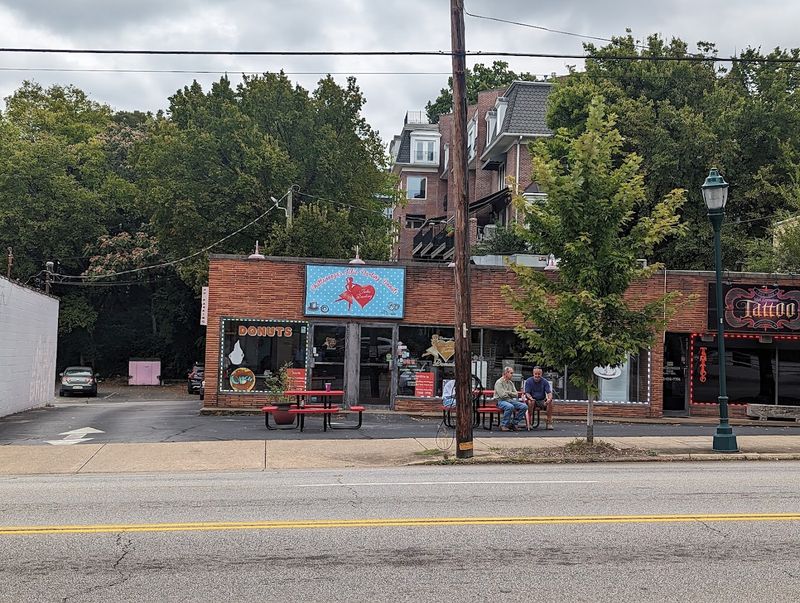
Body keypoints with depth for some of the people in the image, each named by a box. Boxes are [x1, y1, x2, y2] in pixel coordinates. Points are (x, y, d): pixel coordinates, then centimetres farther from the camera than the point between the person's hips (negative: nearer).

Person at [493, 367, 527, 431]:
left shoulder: (511, 383, 18)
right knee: (510, 407, -39)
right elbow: (502, 395, -16)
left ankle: (513, 423, -7)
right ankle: (503, 425, -24)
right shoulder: (499, 382, -6)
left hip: (510, 400, 7)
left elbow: (516, 394, 14)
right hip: (501, 401, -7)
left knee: (524, 406, -13)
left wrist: (508, 392, -3)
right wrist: (511, 394, -1)